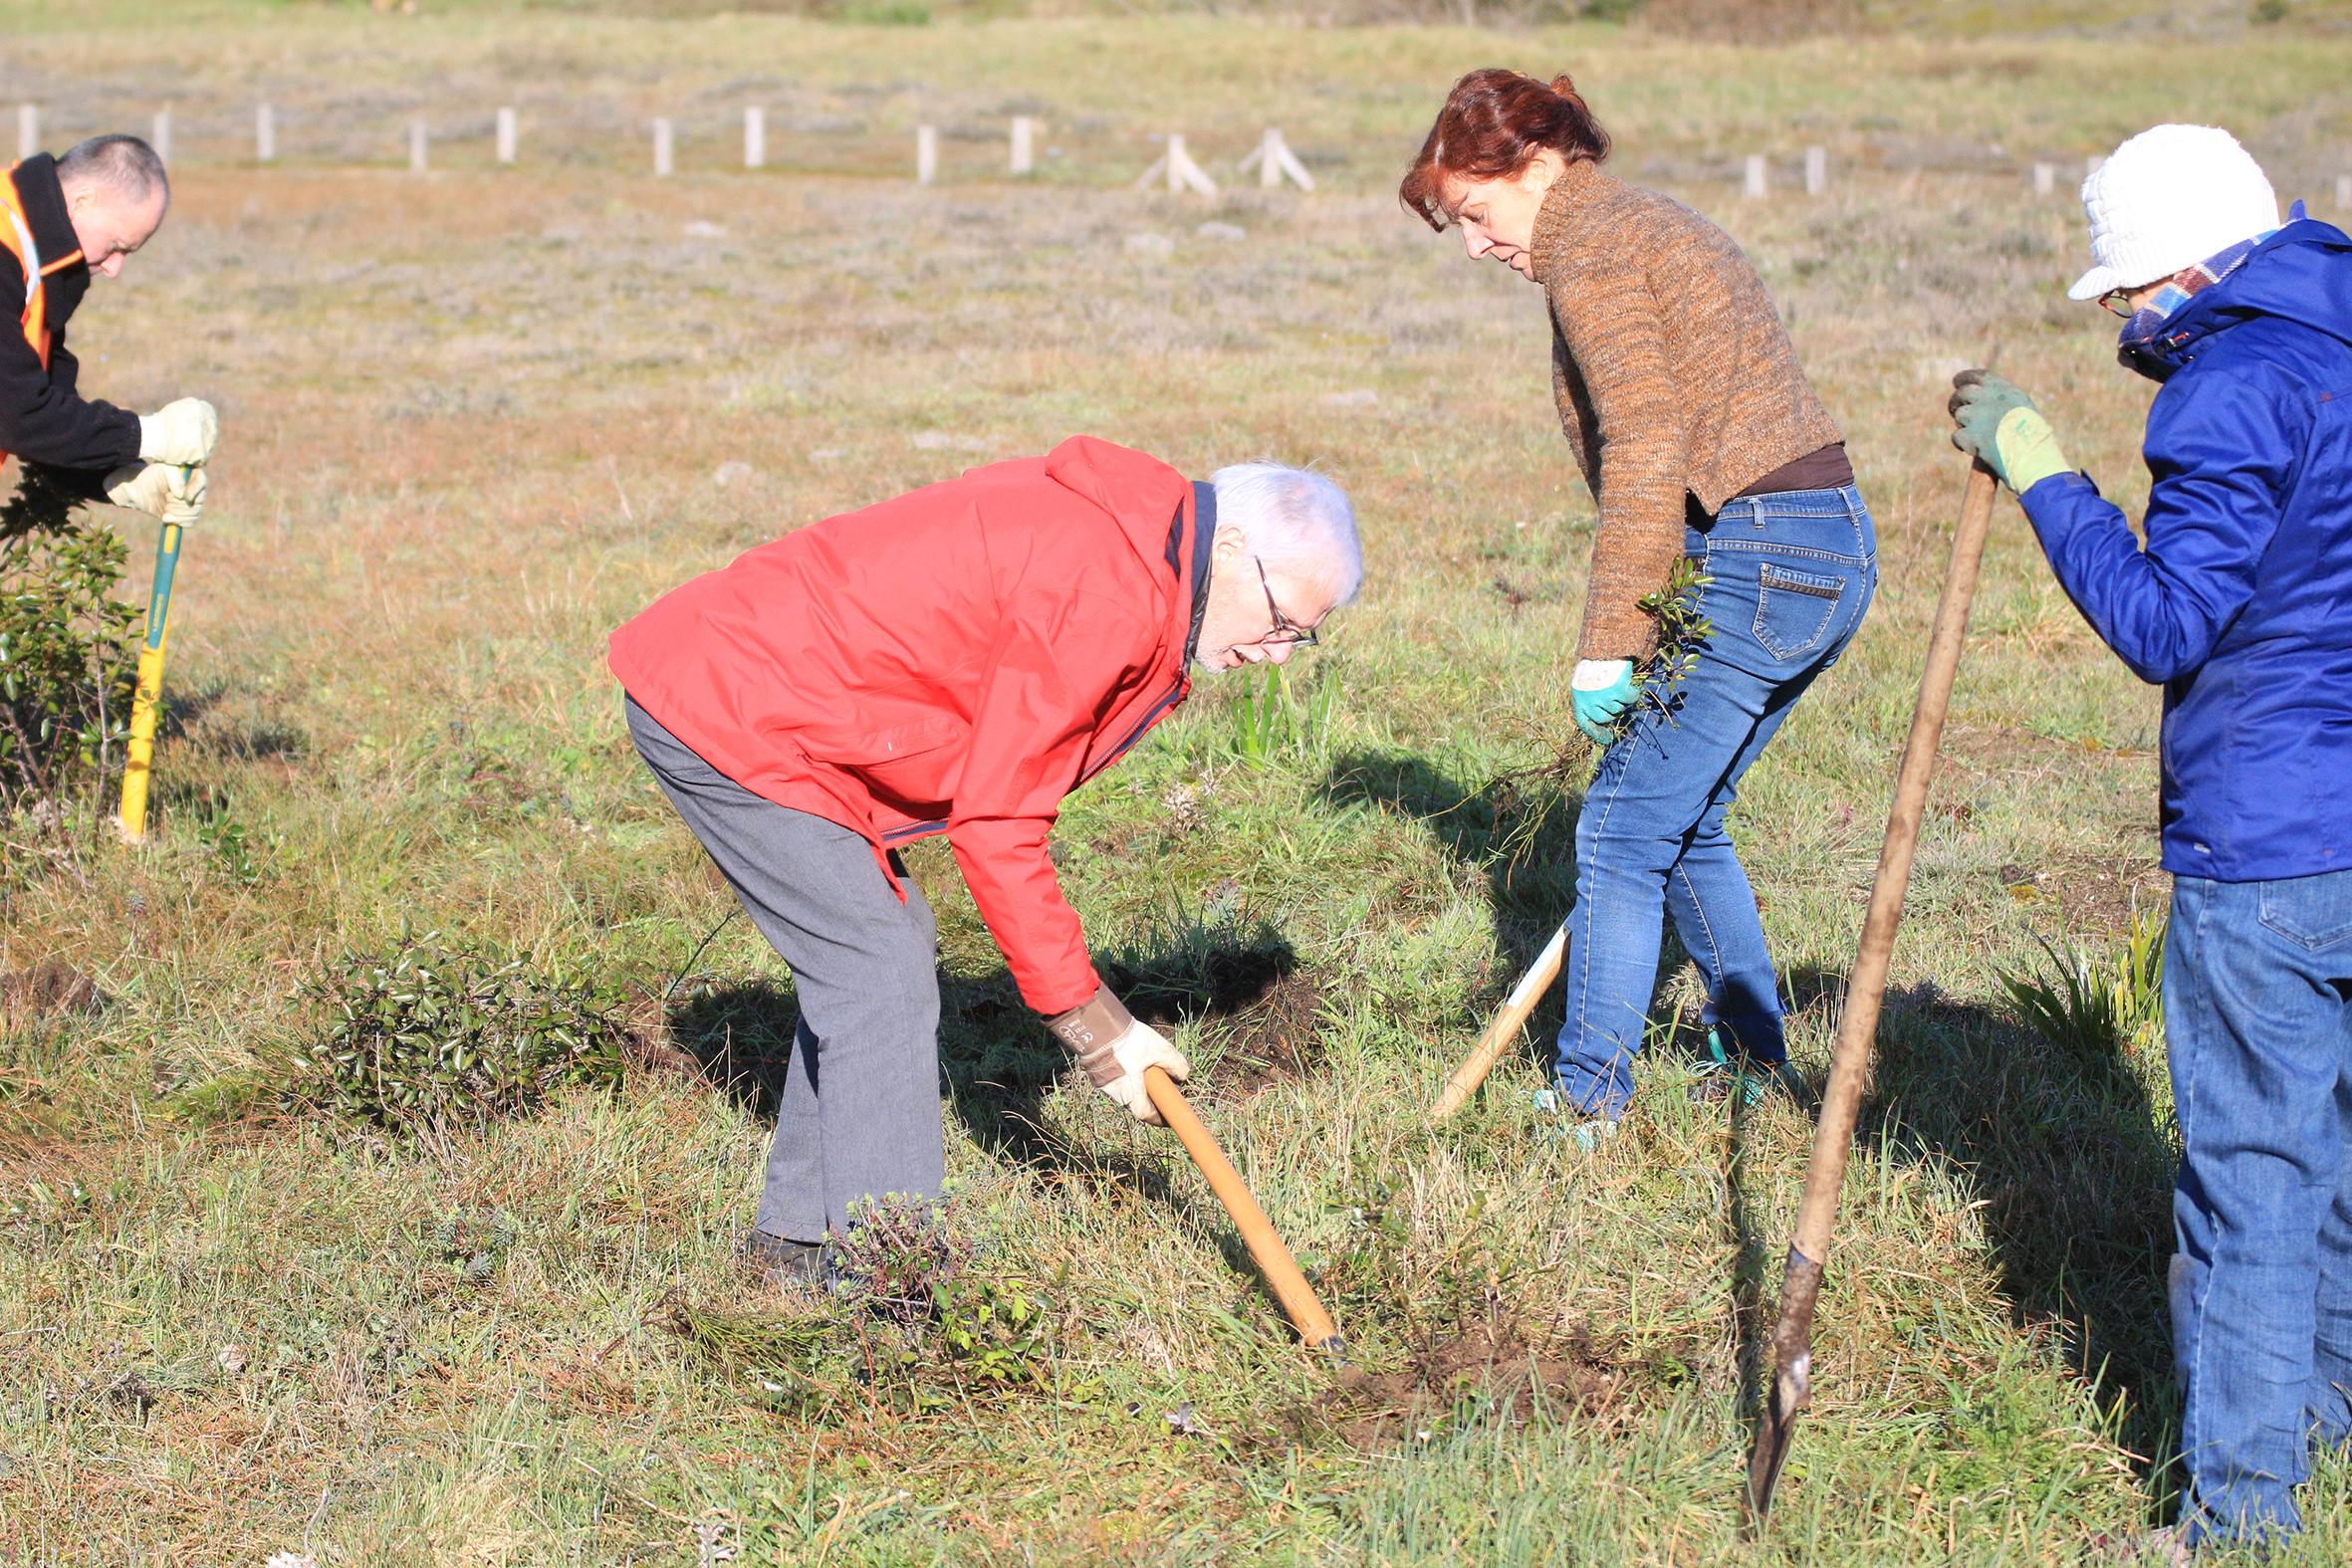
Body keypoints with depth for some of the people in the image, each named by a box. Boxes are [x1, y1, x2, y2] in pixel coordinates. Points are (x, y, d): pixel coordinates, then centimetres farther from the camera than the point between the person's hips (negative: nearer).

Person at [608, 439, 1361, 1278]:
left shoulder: (1112, 523, 7)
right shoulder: (1104, 599, -24)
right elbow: (996, 822, -20)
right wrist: (1086, 1016, -14)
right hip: (726, 712, -10)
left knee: (882, 948, 16)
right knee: (880, 973, -10)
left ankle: (802, 1231, 26)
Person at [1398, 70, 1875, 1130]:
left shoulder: (1587, 253, -9)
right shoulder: (1651, 228, 21)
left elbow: (1646, 455, -20)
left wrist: (1608, 645, -17)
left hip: (1759, 560, -10)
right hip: (1830, 549, 10)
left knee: (1622, 833, -2)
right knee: (1683, 823, 20)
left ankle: (1590, 1109, 3)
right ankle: (1754, 1072, 28)